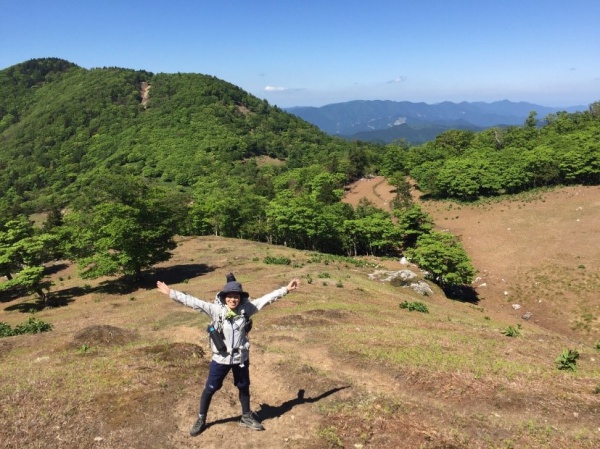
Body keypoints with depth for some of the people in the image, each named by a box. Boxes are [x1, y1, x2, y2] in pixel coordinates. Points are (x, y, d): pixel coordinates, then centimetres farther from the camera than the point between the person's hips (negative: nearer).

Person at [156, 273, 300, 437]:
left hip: (241, 358, 2)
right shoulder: (216, 309, -17)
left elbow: (266, 298, -11)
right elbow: (193, 302, -20)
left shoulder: (246, 308, -12)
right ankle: (201, 419, 36)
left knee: (244, 387, 20)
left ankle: (246, 417, 43)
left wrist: (286, 289, -13)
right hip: (220, 358, -2)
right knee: (210, 389, 13)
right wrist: (171, 293, -24)